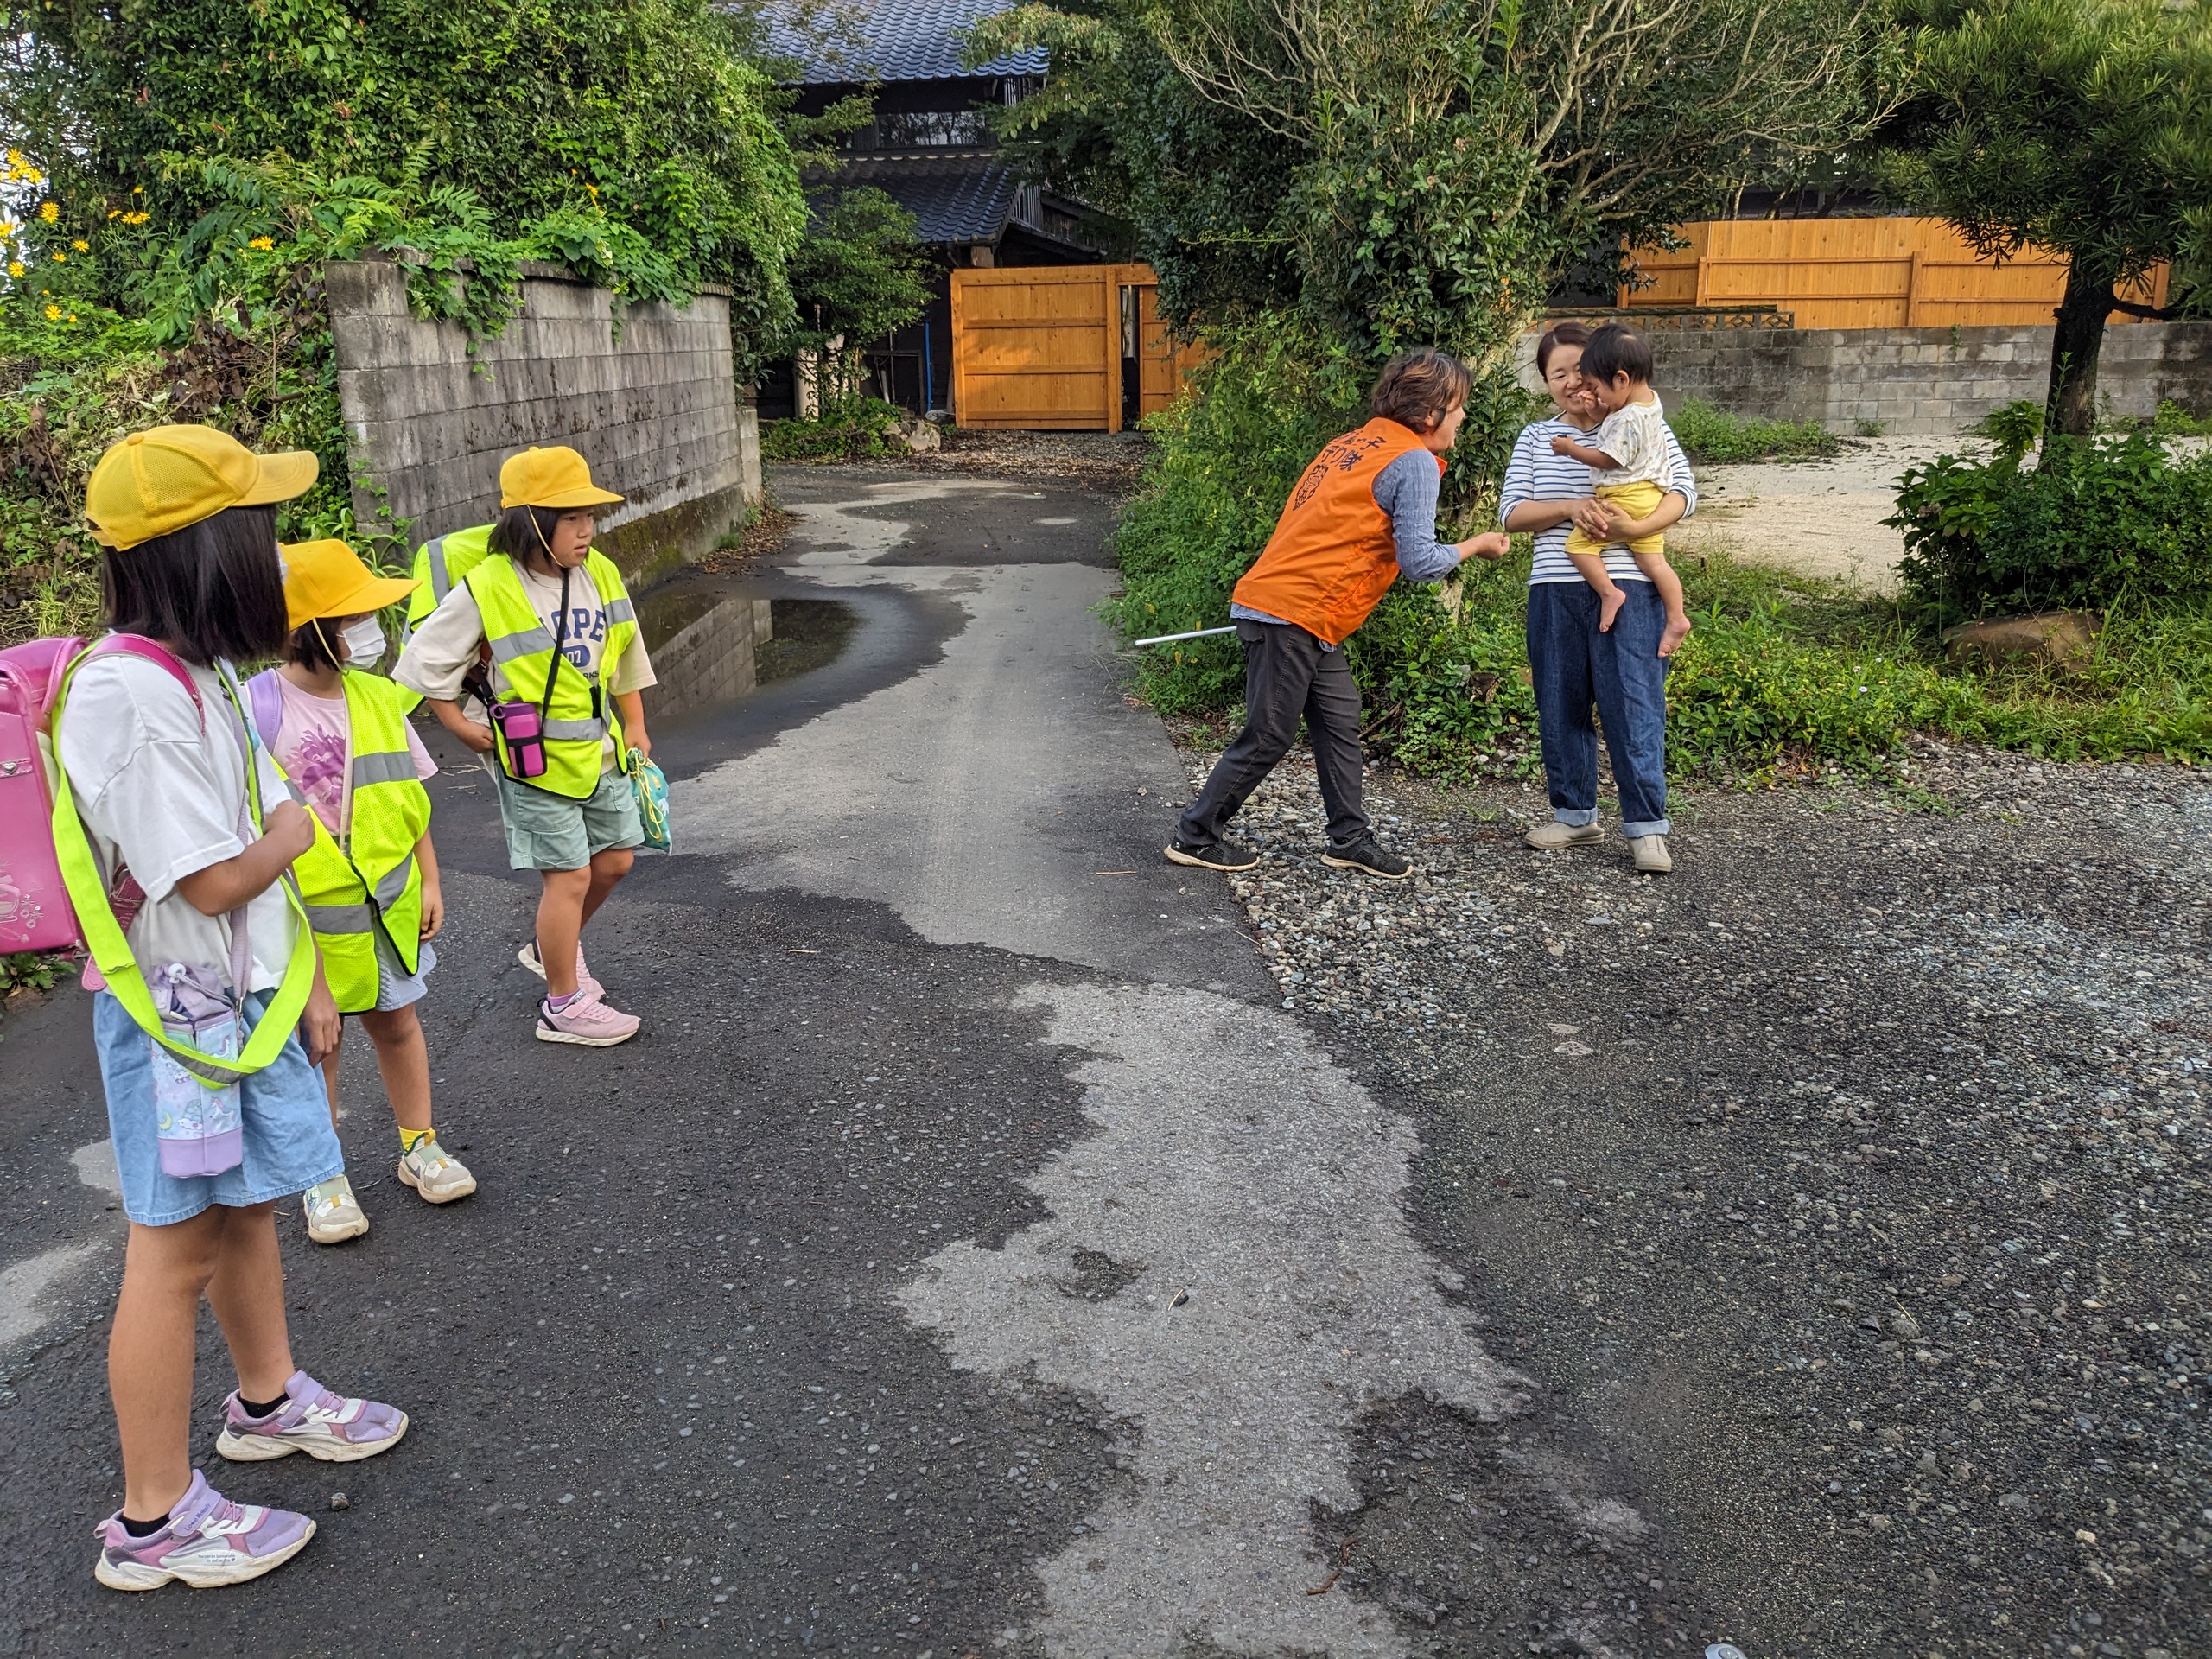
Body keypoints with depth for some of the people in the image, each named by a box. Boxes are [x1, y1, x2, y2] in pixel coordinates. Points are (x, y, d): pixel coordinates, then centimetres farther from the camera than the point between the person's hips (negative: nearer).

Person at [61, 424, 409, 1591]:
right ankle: (154, 1521, 18)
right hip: (180, 1015, -9)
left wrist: (306, 980, 12)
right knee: (177, 1251, 2)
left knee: (247, 1209, 23)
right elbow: (210, 882, -25)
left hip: (247, 996, 9)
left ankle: (269, 1402, 44)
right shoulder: (130, 696, -24)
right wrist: (293, 832, -5)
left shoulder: (199, 673, 6)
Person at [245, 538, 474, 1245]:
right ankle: (323, 1180, 25)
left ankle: (419, 1146, 33)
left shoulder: (377, 699, 0)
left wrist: (429, 881, 8)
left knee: (396, 1023, 16)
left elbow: (410, 797, 8)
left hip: (388, 905, 4)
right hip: (304, 915, -4)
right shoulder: (260, 707, -16)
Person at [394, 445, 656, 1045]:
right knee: (569, 877, -2)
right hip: (537, 762, -6)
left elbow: (625, 656, 14)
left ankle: (550, 947, 41)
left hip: (601, 749, 6)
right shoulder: (487, 589, -17)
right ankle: (563, 1006, 15)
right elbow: (425, 661, -7)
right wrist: (465, 730, -5)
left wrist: (634, 726, 15)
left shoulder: (600, 574, 0)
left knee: (614, 859, 14)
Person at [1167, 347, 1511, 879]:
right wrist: (1476, 546, 2)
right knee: (1268, 737, 0)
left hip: (1305, 617, 9)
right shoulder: (1415, 462, -10)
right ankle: (1195, 838, 11)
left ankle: (1350, 839, 17)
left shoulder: (1353, 444, 17)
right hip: (1292, 614, -9)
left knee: (1340, 721, 11)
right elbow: (1419, 561, -15)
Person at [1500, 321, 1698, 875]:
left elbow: (1683, 491, -3)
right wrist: (1571, 508, -15)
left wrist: (1636, 527, -22)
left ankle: (1646, 826, -1)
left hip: (1627, 586, -3)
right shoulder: (1535, 438, 13)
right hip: (1555, 590, 3)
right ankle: (1575, 815, 21)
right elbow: (1512, 512, 3)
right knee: (1560, 707, 7)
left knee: (1632, 706, -7)